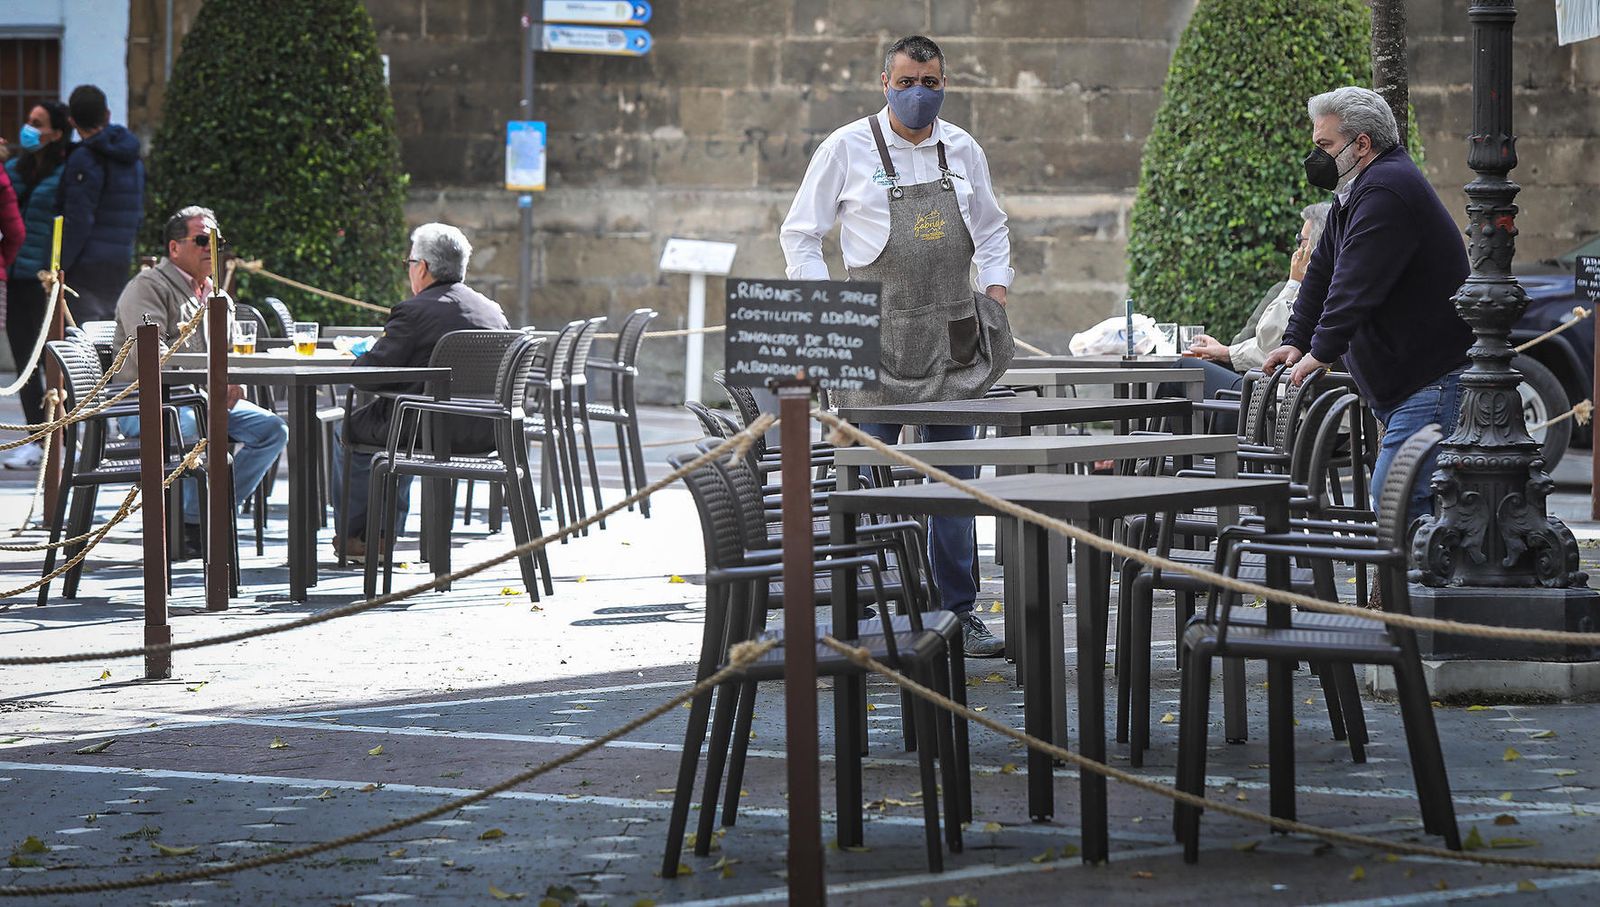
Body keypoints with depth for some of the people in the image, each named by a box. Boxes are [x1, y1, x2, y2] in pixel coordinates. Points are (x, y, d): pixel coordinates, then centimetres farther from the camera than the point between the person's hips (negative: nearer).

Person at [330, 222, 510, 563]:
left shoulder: (414, 312, -13)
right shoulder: (492, 310, 8)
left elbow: (367, 371, -14)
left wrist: (359, 357, 12)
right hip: (485, 433, 7)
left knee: (348, 429, 19)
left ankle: (351, 536, 28)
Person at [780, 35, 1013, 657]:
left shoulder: (963, 151, 10)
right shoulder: (847, 150, -1)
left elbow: (991, 231, 23)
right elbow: (800, 236, 2)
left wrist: (996, 291, 7)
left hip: (952, 338, 4)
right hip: (875, 335, -4)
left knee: (956, 478, 6)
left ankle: (959, 611, 12)